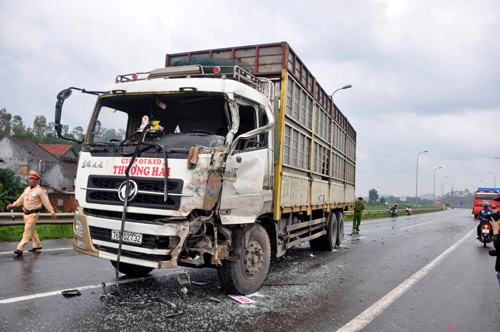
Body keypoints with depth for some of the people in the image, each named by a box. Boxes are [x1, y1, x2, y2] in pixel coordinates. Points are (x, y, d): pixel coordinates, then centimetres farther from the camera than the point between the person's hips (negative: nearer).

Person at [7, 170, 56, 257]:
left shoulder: (40, 190, -11)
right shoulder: (27, 189, 11)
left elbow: (46, 202, -11)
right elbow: (21, 199, 22)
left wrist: (51, 211, -13)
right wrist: (13, 205, 15)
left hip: (33, 214, -8)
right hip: (26, 213, 8)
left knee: (27, 230, -10)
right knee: (32, 230, 15)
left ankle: (20, 249, -11)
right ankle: (37, 245, 27)